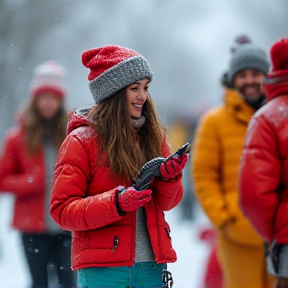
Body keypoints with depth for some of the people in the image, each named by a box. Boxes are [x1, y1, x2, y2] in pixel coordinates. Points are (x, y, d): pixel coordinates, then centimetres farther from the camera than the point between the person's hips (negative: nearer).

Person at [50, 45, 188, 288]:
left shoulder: (153, 137, 12)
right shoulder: (81, 141, -3)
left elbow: (166, 203, 12)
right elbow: (62, 210, -8)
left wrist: (169, 177, -8)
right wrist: (116, 202, -20)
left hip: (151, 267, 4)